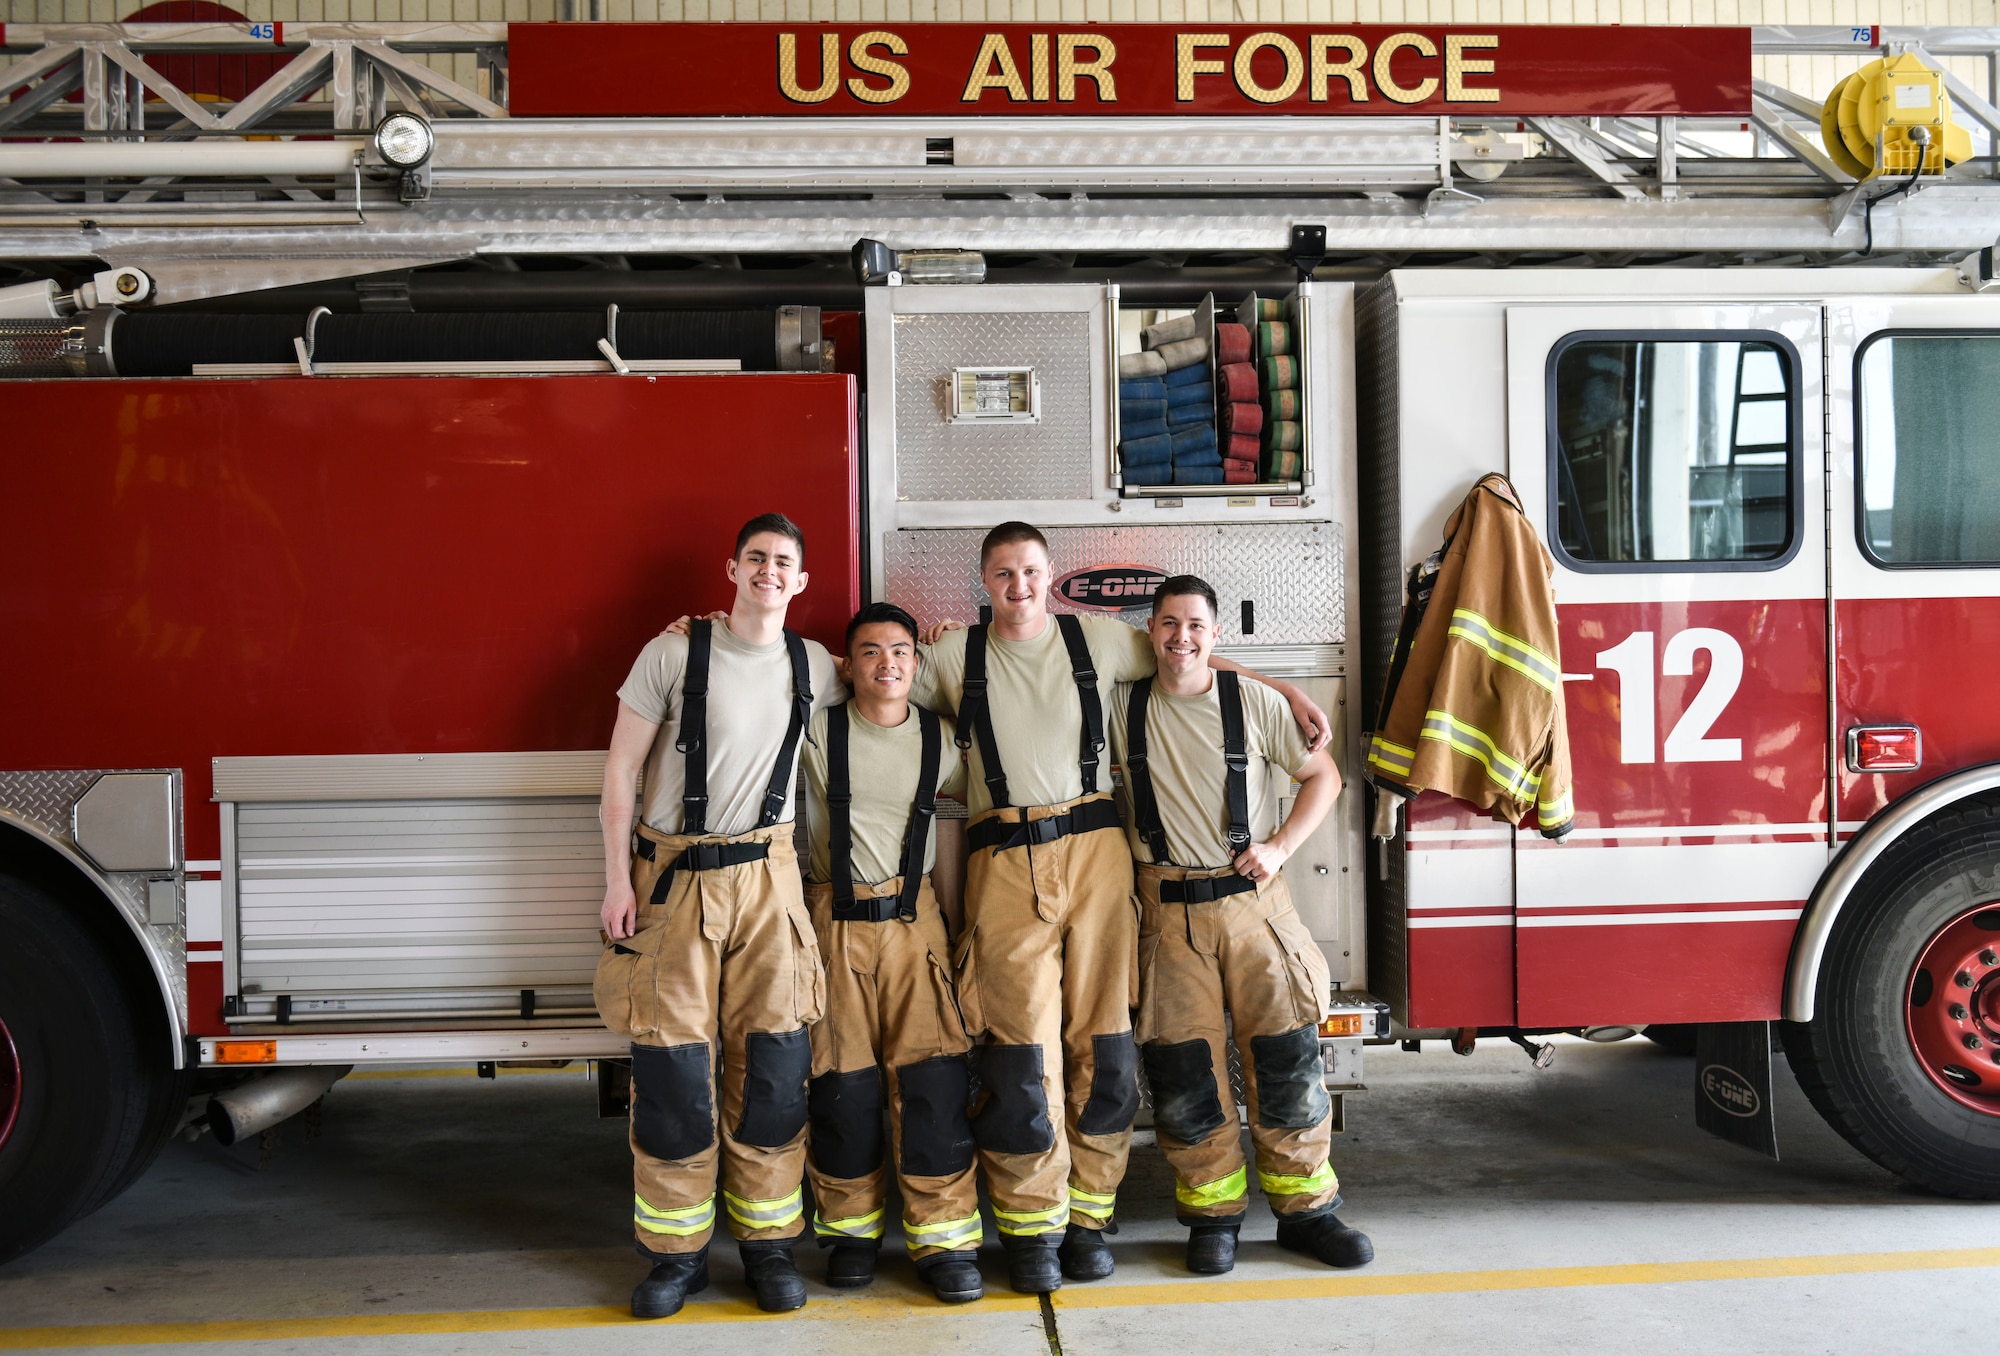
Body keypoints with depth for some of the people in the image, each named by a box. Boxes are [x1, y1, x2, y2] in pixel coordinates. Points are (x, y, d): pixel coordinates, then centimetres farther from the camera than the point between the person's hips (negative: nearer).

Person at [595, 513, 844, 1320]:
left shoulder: (814, 667, 6)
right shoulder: (675, 652, -4)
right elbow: (621, 767, -3)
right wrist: (618, 879, -7)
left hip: (765, 877, 3)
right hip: (673, 879, -2)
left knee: (772, 1063, 1)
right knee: (671, 1065, 0)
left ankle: (767, 1243, 15)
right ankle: (678, 1253, 13)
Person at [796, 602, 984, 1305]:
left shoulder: (941, 740, 6)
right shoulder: (818, 729, 1)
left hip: (913, 918, 1)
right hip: (835, 921, -1)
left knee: (932, 1076, -6)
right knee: (842, 1082, -1)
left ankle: (943, 1239, 2)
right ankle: (853, 1228, 18)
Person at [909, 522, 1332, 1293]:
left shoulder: (1096, 639, 12)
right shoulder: (955, 656, 12)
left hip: (1093, 849, 1)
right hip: (1005, 861, -1)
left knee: (1100, 1038, 0)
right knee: (1021, 1044, -5)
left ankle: (1088, 1215, 11)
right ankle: (1031, 1227, 5)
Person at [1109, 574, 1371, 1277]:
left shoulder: (1256, 701, 2)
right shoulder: (1121, 708, 3)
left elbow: (1322, 776, 10)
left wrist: (1279, 847, -3)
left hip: (1251, 898, 0)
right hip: (1168, 910, 0)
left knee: (1286, 1058, 1)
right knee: (1183, 1068, 2)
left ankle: (1306, 1209, 15)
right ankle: (1212, 1214, 16)